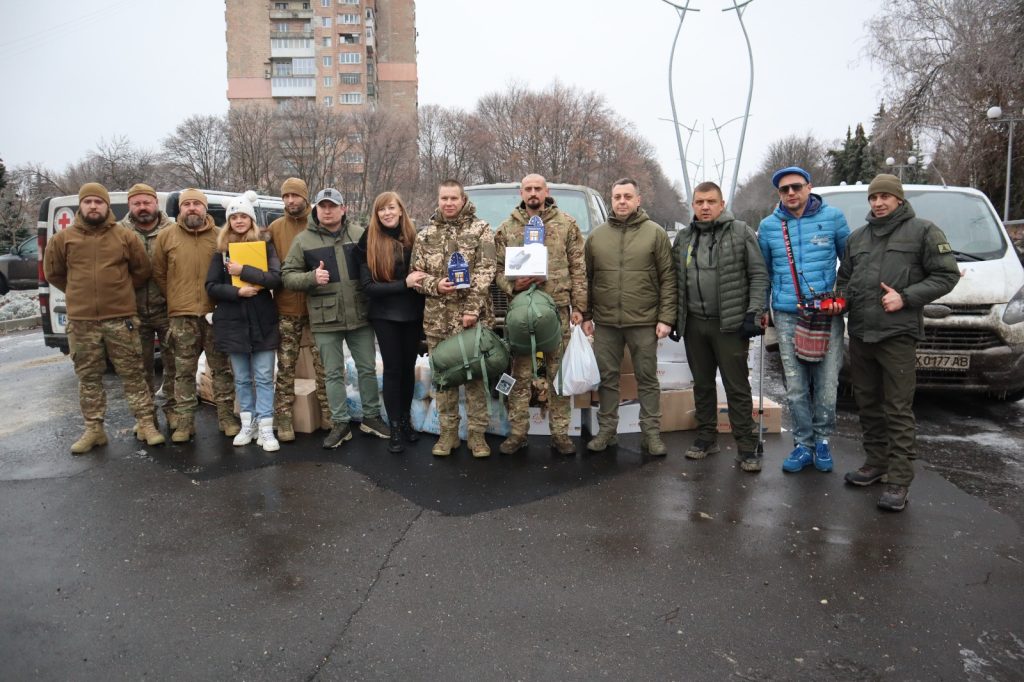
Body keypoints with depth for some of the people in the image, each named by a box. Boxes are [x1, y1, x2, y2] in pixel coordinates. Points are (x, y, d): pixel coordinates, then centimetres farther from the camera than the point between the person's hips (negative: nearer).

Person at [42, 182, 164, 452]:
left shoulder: (124, 236, 2)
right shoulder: (64, 238, 4)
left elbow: (142, 269, 10)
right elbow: (53, 272, 16)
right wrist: (78, 293, 14)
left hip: (121, 318, -1)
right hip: (81, 321, 2)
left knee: (133, 374, 2)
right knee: (88, 378, 9)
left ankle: (146, 423, 10)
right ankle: (94, 429, 18)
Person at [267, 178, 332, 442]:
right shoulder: (275, 228, 5)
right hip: (286, 308, 1)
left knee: (323, 363, 5)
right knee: (286, 366, 6)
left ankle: (328, 414, 17)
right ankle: (284, 418, 13)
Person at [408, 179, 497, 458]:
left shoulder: (481, 230, 2)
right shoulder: (425, 235, 11)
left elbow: (485, 272, -7)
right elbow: (416, 275, 10)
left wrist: (472, 308, -15)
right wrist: (435, 285, -12)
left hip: (473, 315, -3)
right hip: (437, 318, 3)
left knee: (475, 373, 2)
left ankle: (477, 432, 12)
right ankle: (448, 431, 19)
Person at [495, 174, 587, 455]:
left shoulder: (567, 224, 7)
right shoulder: (507, 229, 10)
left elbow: (579, 269, 5)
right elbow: (498, 269, 8)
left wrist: (578, 307, -2)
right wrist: (512, 285, -13)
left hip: (558, 308, 0)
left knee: (558, 373, 5)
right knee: (520, 374, 4)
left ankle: (560, 432, 14)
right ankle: (517, 432, 14)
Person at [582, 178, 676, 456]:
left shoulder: (655, 233, 1)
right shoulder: (596, 236, 8)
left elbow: (668, 278, -2)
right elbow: (587, 279, 12)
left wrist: (666, 318, -8)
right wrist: (586, 316, 6)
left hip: (644, 322, -2)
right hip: (605, 322, 3)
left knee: (647, 379, 6)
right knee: (607, 378, 9)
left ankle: (652, 433, 15)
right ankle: (606, 430, 21)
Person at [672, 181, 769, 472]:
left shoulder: (741, 232, -3)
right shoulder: (683, 238, 11)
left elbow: (759, 275, -6)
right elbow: (676, 280, 15)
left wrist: (754, 312, -13)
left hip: (731, 323, -5)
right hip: (694, 323, 5)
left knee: (737, 387, -1)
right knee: (702, 384, 14)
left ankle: (746, 446, 7)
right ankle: (706, 437, 26)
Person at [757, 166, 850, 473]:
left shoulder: (833, 217, 2)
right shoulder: (768, 226, 8)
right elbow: (763, 272, 17)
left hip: (828, 314, -1)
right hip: (787, 316, 2)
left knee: (826, 384, 1)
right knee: (796, 387, 3)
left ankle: (822, 440, 19)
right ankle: (803, 444, 16)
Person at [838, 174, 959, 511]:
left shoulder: (923, 231, 1)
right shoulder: (857, 237, 16)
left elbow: (947, 275, -3)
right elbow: (844, 278, 24)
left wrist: (906, 297, -14)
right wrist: (840, 299, 2)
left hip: (898, 335, -6)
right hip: (859, 334, 6)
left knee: (898, 409, -5)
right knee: (867, 404, 13)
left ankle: (898, 480, -1)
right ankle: (875, 463, 26)